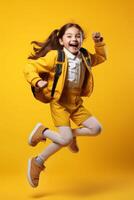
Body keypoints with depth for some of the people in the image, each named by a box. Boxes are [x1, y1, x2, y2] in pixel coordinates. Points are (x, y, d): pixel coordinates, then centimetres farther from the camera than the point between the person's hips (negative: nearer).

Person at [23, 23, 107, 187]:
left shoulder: (84, 58, 3)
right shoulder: (54, 56, -16)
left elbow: (101, 57, 24)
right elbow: (29, 67, -14)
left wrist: (99, 43, 7)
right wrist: (37, 82, -30)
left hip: (76, 104, 7)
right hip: (59, 103, -7)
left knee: (96, 128, 3)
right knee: (65, 139, -20)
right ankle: (37, 163, 5)